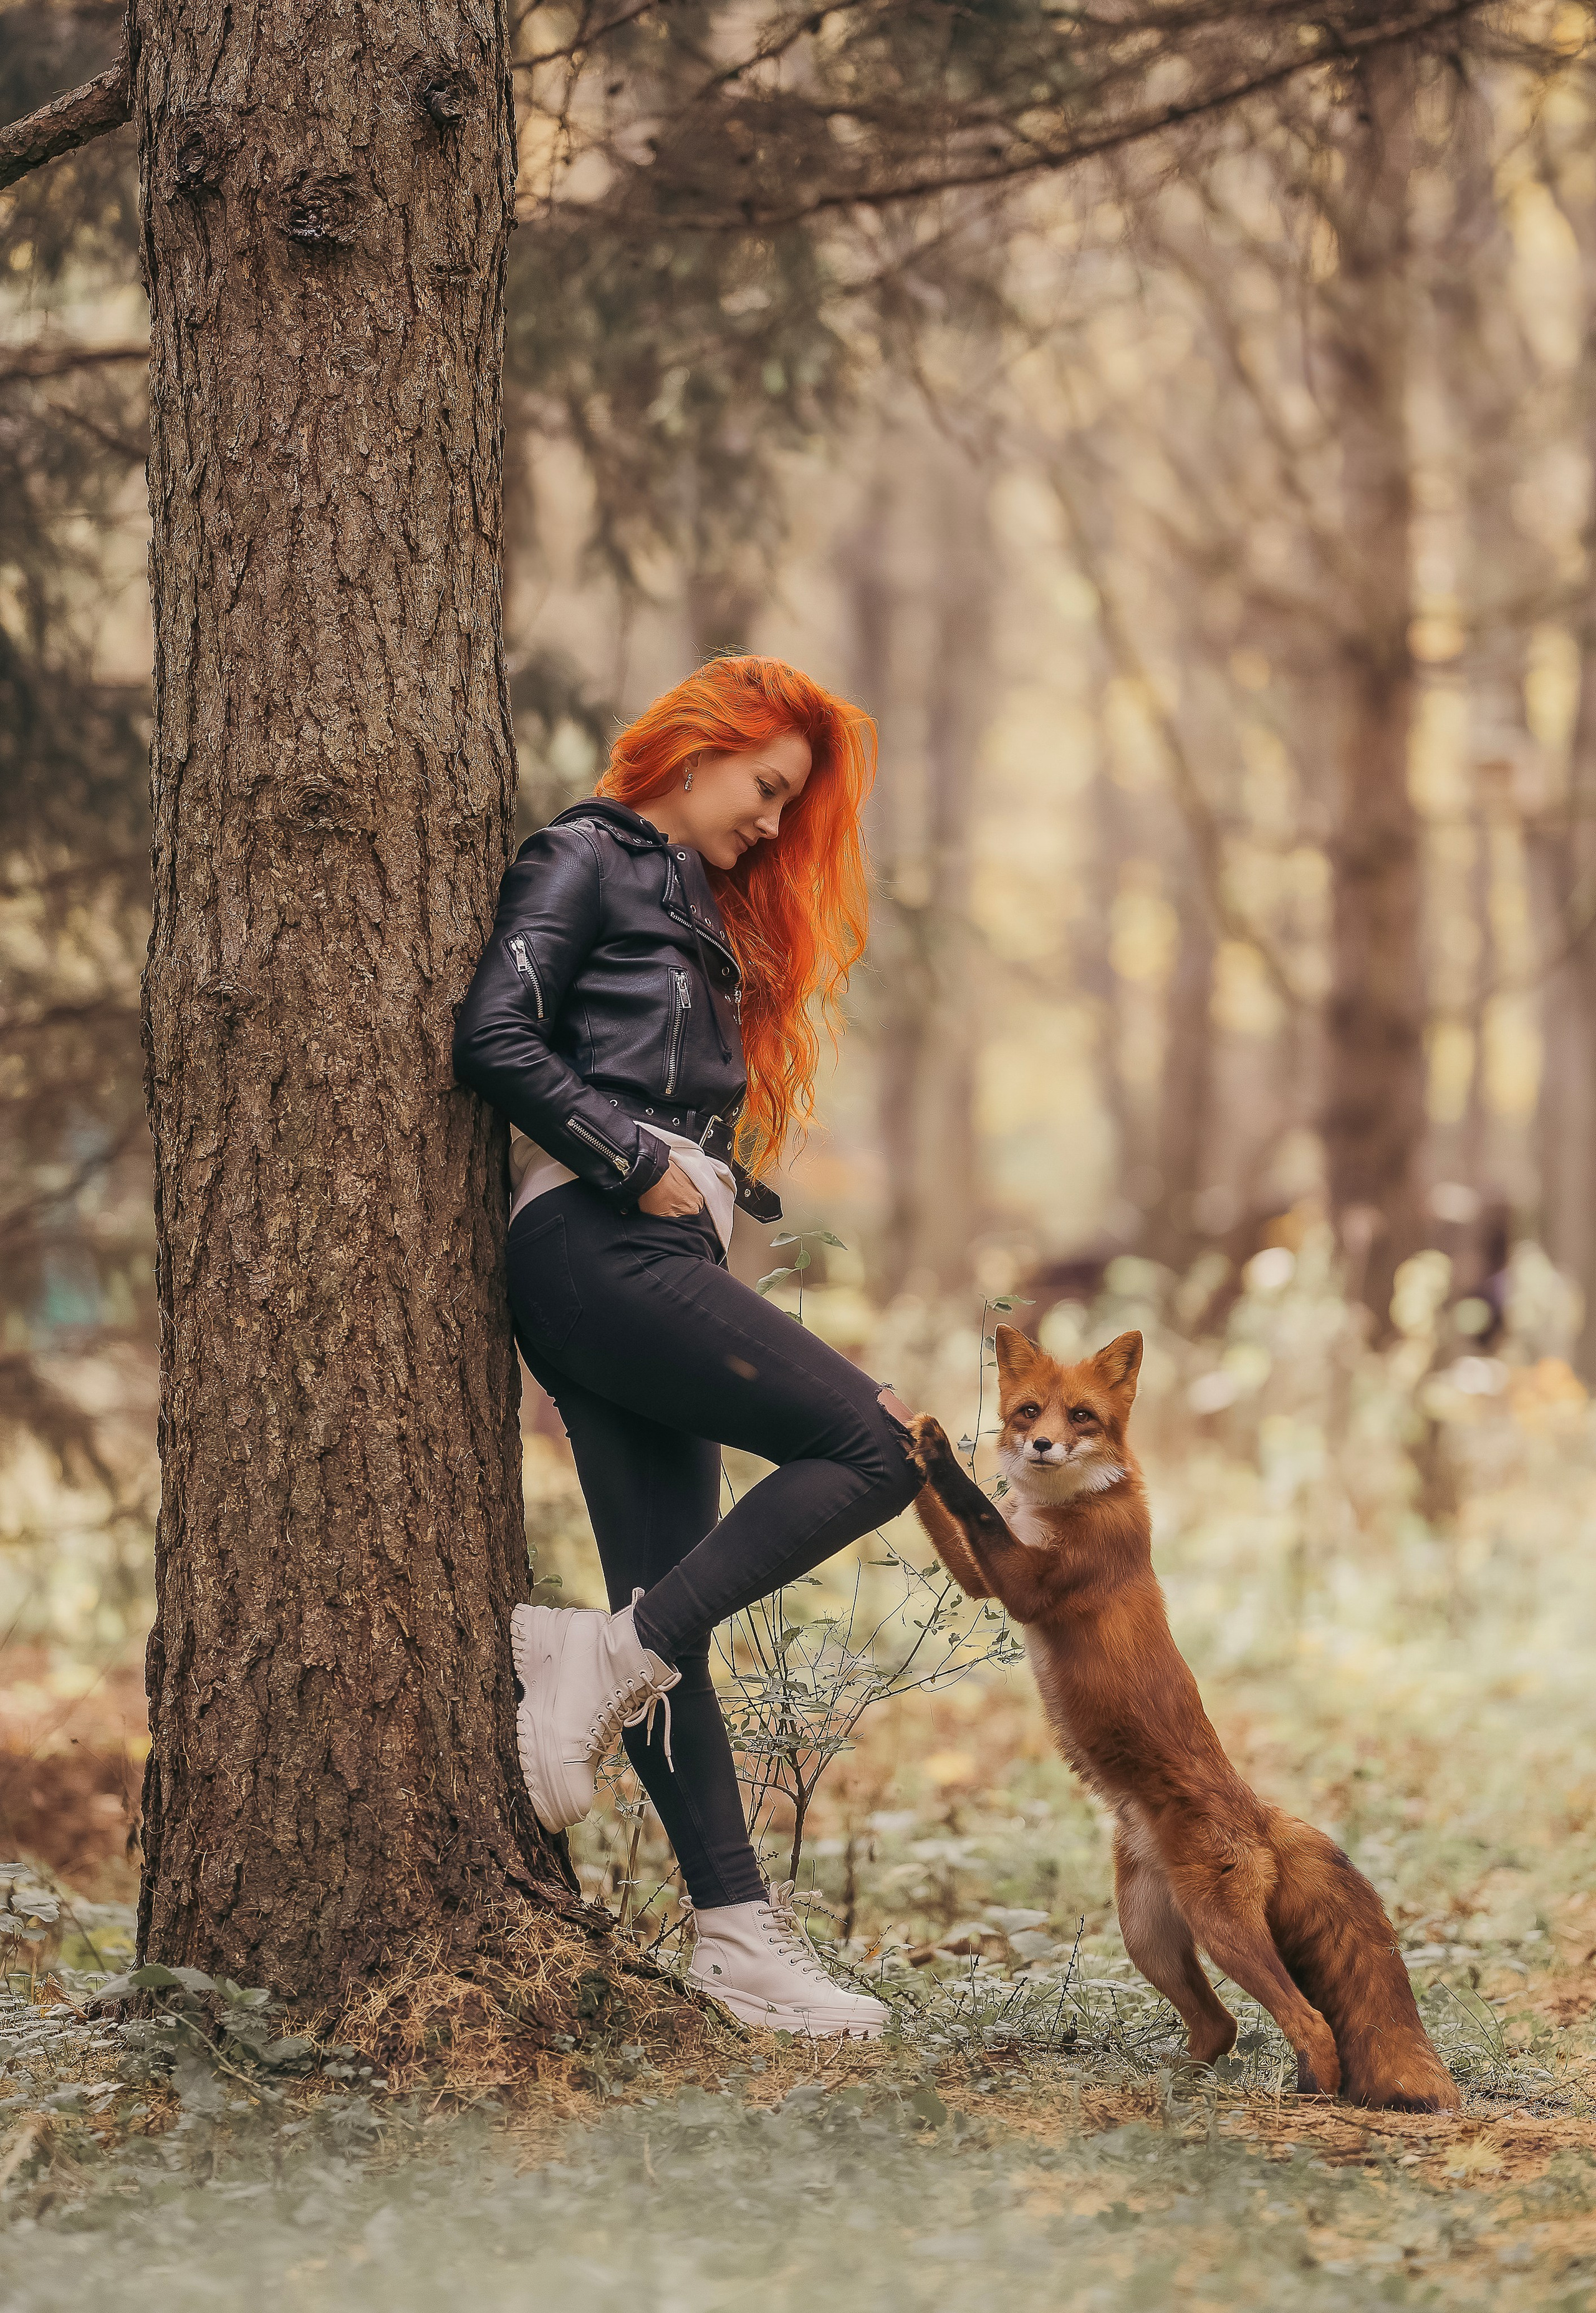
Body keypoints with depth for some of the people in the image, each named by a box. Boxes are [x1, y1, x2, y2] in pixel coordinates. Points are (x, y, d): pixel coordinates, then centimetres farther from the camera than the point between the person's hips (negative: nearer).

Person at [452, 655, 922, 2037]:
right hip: (596, 1241, -9)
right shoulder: (582, 860, 2)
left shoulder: (695, 902, 29)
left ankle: (736, 1927, -3)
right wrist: (644, 1163, -12)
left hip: (654, 1256, 9)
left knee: (671, 1614, 1)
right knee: (874, 1445, -17)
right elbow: (495, 1040, -11)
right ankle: (606, 1661, -15)